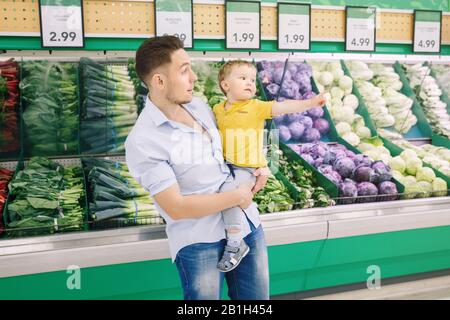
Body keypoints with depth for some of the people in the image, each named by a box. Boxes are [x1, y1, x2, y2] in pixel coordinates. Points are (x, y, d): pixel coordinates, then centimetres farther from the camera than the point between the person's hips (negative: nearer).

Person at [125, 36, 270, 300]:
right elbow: (176, 207, -20)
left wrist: (256, 167, 3)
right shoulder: (143, 141, -18)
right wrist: (237, 197, -14)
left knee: (256, 299, 16)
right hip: (199, 239, -6)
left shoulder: (199, 105, 5)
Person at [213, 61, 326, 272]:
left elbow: (283, 107, -14)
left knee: (228, 192, -26)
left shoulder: (257, 107, -3)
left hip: (247, 167, -6)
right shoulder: (218, 109, 7)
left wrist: (309, 103, -25)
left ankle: (235, 243, -12)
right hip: (224, 165, 6)